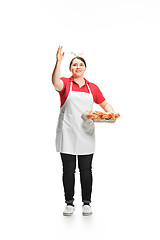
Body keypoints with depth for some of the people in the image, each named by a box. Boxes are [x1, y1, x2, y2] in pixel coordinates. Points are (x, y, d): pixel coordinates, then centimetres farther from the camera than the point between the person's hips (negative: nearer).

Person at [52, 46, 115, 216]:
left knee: (85, 169, 6)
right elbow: (56, 82, -21)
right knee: (68, 169, 3)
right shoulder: (65, 84, 3)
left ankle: (86, 203, 19)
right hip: (67, 133, -2)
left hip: (86, 133, 2)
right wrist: (58, 61, -31)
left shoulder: (92, 87, 11)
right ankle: (69, 203, 16)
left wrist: (111, 113, -3)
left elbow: (105, 105, 18)